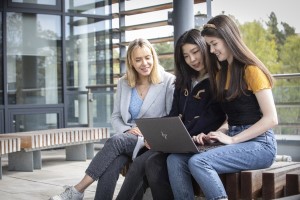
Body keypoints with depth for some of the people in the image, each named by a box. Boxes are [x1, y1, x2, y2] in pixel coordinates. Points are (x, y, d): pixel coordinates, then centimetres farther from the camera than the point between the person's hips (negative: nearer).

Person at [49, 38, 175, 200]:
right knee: (111, 163, -32)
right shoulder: (123, 83, 11)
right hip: (128, 138, 4)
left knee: (115, 141, -32)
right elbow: (115, 117, 13)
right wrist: (127, 130, -9)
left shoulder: (169, 81, -3)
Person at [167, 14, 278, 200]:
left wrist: (232, 140, -15)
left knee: (198, 162, -30)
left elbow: (271, 119, -13)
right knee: (175, 160, -17)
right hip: (233, 139, 7)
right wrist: (213, 135, -4)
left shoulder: (251, 70, -6)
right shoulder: (220, 74, 18)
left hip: (259, 143, -7)